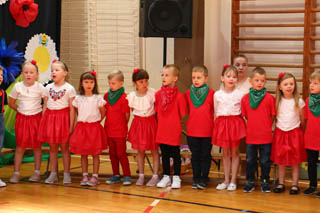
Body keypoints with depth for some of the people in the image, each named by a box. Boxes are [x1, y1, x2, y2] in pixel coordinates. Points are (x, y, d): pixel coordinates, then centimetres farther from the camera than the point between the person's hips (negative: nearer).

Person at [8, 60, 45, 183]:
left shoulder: (40, 87, -7)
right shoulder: (17, 87, -3)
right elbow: (11, 103, 7)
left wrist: (43, 113, -8)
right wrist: (21, 110, 2)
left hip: (36, 119, -1)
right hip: (21, 118, 1)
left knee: (37, 146, 6)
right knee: (20, 146, 2)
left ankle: (37, 172, 14)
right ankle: (16, 173, 6)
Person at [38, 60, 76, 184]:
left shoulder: (69, 89, -5)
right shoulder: (48, 88, 7)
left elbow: (72, 109, -6)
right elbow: (45, 106, 11)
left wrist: (71, 126, -8)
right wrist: (43, 122, 6)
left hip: (63, 118, -4)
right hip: (50, 117, 4)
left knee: (64, 147, 2)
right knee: (52, 147, 8)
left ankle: (66, 174, 11)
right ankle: (53, 174, 15)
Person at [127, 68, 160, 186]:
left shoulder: (152, 93, -11)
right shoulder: (132, 96, -6)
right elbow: (133, 110, 8)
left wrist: (153, 118, 0)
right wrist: (141, 118, 4)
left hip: (151, 122, -1)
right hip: (138, 123, 2)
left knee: (154, 150, 3)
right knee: (140, 151, 8)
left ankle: (155, 176, 9)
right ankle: (141, 176, 17)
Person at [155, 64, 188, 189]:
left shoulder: (179, 96, -13)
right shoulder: (158, 94, 1)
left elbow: (183, 114, -5)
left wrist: (173, 121, 4)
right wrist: (163, 122, 7)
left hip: (174, 130, -4)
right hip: (161, 130, 4)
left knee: (175, 154, 6)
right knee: (164, 154, 13)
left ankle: (176, 178, 17)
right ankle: (166, 177, 24)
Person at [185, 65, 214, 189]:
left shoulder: (211, 93, -6)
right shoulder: (188, 93, 2)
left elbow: (215, 111, 1)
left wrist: (214, 125, -4)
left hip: (207, 131, -2)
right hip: (192, 131, 3)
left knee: (205, 155, 6)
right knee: (195, 155, 10)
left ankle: (204, 179, 16)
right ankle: (196, 178, 20)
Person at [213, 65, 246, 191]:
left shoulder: (239, 94, -3)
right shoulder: (217, 94, 1)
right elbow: (216, 111, 10)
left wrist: (240, 123, -2)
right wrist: (219, 124, 7)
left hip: (235, 123, -2)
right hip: (222, 123, 2)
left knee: (234, 152, 4)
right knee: (225, 153, 9)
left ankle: (233, 181, 9)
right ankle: (226, 180, 16)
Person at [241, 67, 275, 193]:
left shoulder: (269, 98, -6)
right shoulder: (245, 98, -1)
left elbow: (273, 116, 1)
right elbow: (244, 116, 8)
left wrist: (266, 127, 0)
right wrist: (251, 127, 4)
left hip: (266, 136, -2)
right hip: (250, 136, 2)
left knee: (265, 161, 8)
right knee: (250, 160, 12)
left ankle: (264, 181, 22)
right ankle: (250, 182, 24)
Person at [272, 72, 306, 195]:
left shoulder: (299, 102, -3)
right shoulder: (277, 102, 1)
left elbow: (302, 119, 5)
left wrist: (300, 131, 5)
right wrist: (279, 126, 1)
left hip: (295, 133, -1)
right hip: (280, 133, 2)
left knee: (295, 161, 2)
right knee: (280, 161, 7)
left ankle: (294, 185, 11)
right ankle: (281, 183, 17)